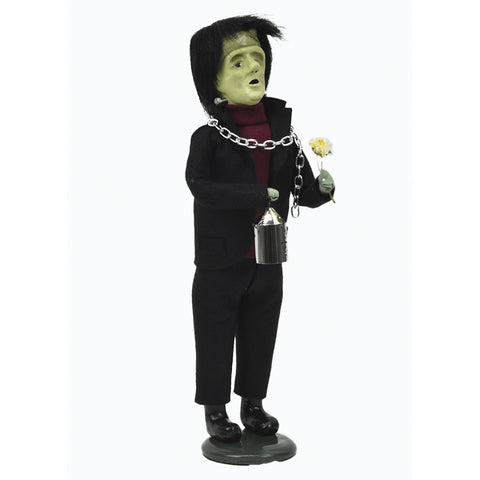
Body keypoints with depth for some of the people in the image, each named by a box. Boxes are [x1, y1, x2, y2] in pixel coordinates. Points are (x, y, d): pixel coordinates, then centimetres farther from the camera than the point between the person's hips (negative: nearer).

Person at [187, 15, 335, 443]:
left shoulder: (282, 134, 2)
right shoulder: (209, 137, -11)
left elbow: (302, 191, 2)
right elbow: (200, 186, -27)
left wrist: (323, 187, -22)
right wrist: (261, 194, -30)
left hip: (267, 260, 4)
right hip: (220, 261, -4)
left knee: (260, 336, 16)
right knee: (216, 337, 8)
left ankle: (253, 404, 34)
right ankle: (215, 411, 25)